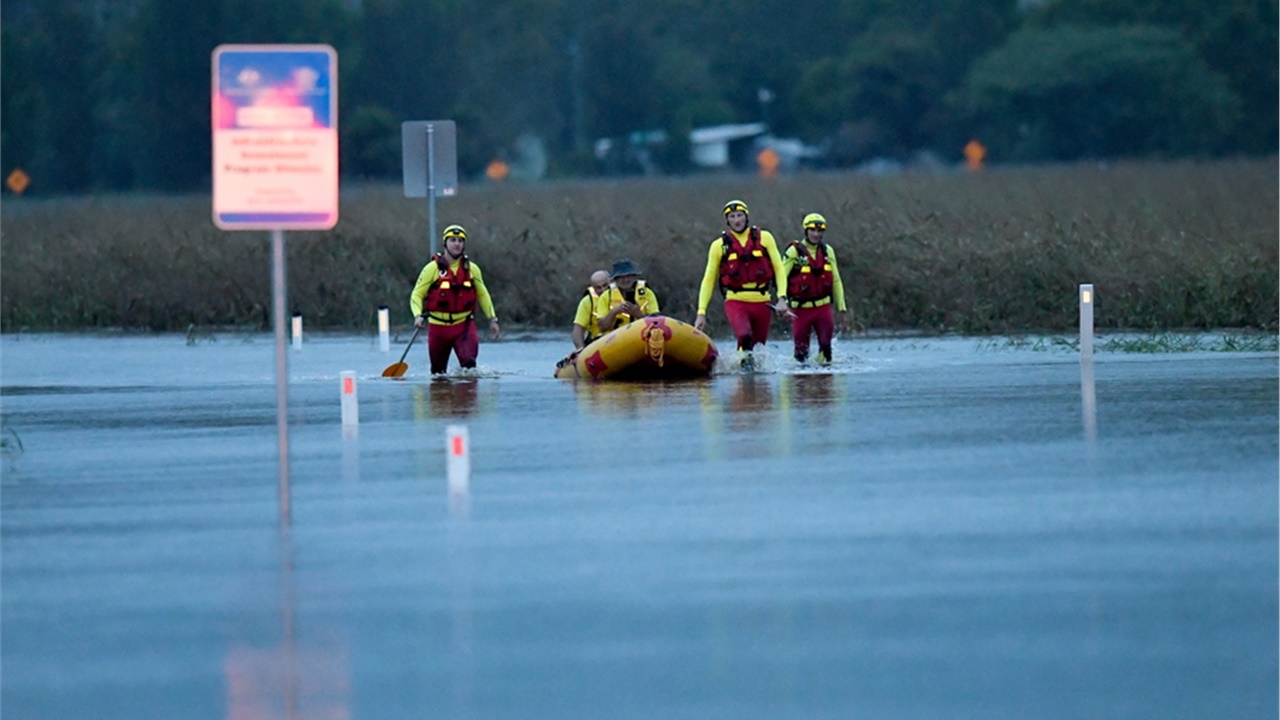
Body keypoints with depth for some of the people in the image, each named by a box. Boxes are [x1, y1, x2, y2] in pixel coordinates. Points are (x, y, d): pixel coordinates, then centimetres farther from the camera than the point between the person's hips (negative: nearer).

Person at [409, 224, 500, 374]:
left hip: (464, 324, 1)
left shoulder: (472, 269, 6)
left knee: (469, 363, -23)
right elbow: (417, 295, -1)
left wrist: (492, 319, 18)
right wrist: (418, 315, -19)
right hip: (438, 326, -1)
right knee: (438, 370, 8)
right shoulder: (432, 268, -4)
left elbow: (482, 294, 20)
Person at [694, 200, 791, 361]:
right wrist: (701, 312, 0)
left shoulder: (764, 238, 5)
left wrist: (782, 298, -8)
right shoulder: (719, 245, 4)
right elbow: (709, 279, 7)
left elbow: (778, 268, 5)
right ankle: (746, 363, -10)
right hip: (736, 302, -2)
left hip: (761, 303, 2)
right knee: (745, 336, -31)